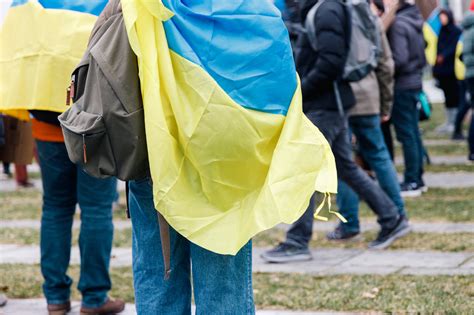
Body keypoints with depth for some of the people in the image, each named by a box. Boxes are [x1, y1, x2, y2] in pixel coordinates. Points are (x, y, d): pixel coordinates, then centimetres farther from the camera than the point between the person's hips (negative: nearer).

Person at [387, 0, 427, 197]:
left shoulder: (397, 24, -17)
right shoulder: (415, 20, 10)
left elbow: (399, 59, -22)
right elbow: (422, 54, 16)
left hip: (402, 85, -9)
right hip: (415, 81, 9)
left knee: (406, 135, -4)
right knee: (413, 133, 14)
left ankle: (411, 182, 0)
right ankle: (417, 179, 21)